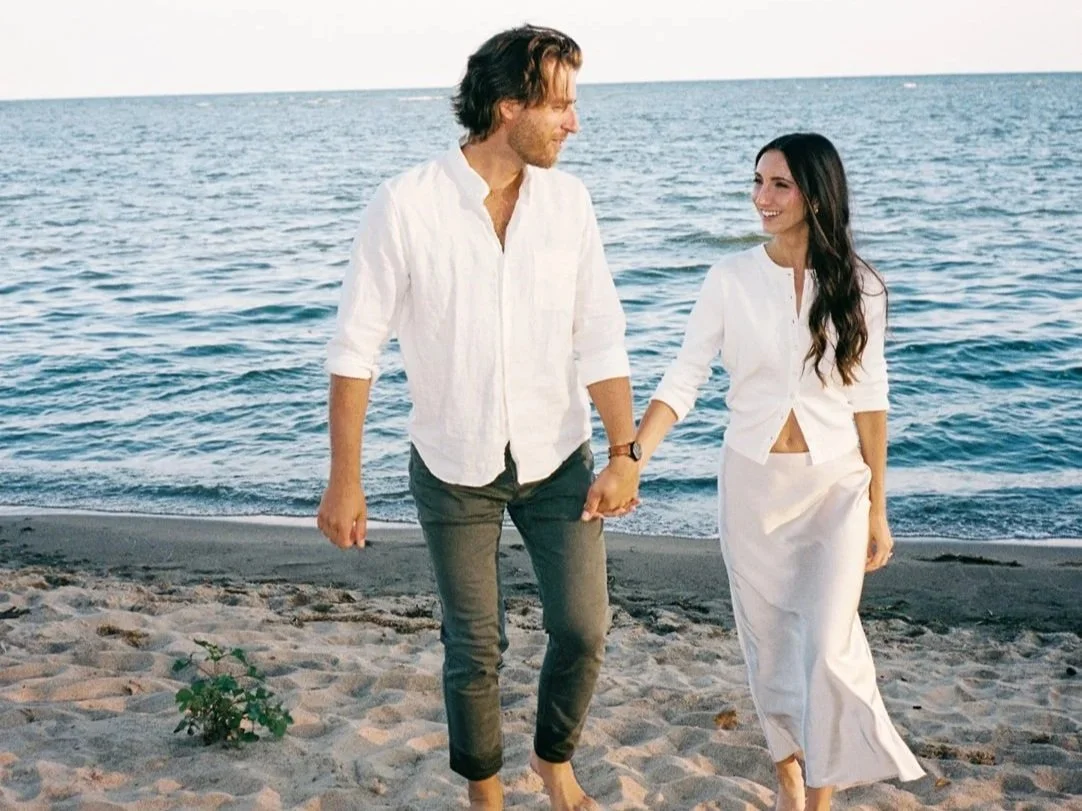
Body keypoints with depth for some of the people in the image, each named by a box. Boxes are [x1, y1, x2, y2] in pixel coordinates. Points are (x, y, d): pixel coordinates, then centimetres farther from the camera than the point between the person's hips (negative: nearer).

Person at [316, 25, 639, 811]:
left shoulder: (568, 199, -6)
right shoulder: (406, 206, -16)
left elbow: (601, 338, -4)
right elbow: (356, 347, -11)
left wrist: (625, 454, -9)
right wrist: (344, 480, -11)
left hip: (558, 459, 3)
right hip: (456, 470, -2)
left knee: (584, 630, 2)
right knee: (475, 650, 9)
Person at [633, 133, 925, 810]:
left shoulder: (856, 286, -4)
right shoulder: (731, 278, -5)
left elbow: (869, 401, 0)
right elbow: (683, 380, -7)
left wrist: (877, 510, 2)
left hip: (835, 484, -1)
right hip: (752, 482, 1)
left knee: (829, 649, -7)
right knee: (769, 642, 11)